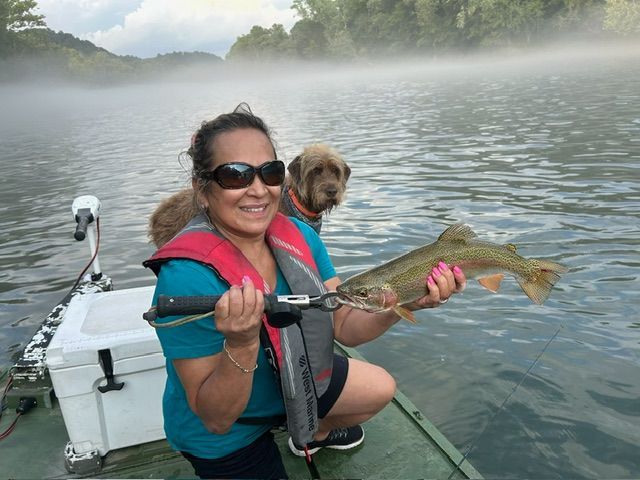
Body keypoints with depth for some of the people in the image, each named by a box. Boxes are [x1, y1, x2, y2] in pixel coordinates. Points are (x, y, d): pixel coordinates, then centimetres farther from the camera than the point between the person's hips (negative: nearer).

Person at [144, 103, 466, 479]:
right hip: (225, 440, -6)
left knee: (381, 388, 21)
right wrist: (241, 344, -47)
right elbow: (215, 419, -30)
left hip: (292, 379, 6)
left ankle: (314, 435, 47)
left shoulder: (299, 236, -15)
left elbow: (346, 327, -10)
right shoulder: (189, 276, -35)